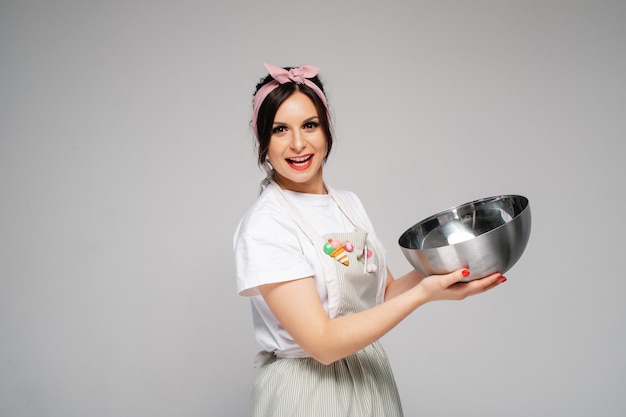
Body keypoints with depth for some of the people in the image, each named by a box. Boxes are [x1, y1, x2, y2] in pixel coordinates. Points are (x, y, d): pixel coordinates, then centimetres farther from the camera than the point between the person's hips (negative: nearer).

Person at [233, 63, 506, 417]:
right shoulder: (263, 227, -20)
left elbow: (384, 293, 4)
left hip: (373, 379, 7)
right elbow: (323, 344, -24)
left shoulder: (350, 203, 2)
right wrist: (423, 293, -27)